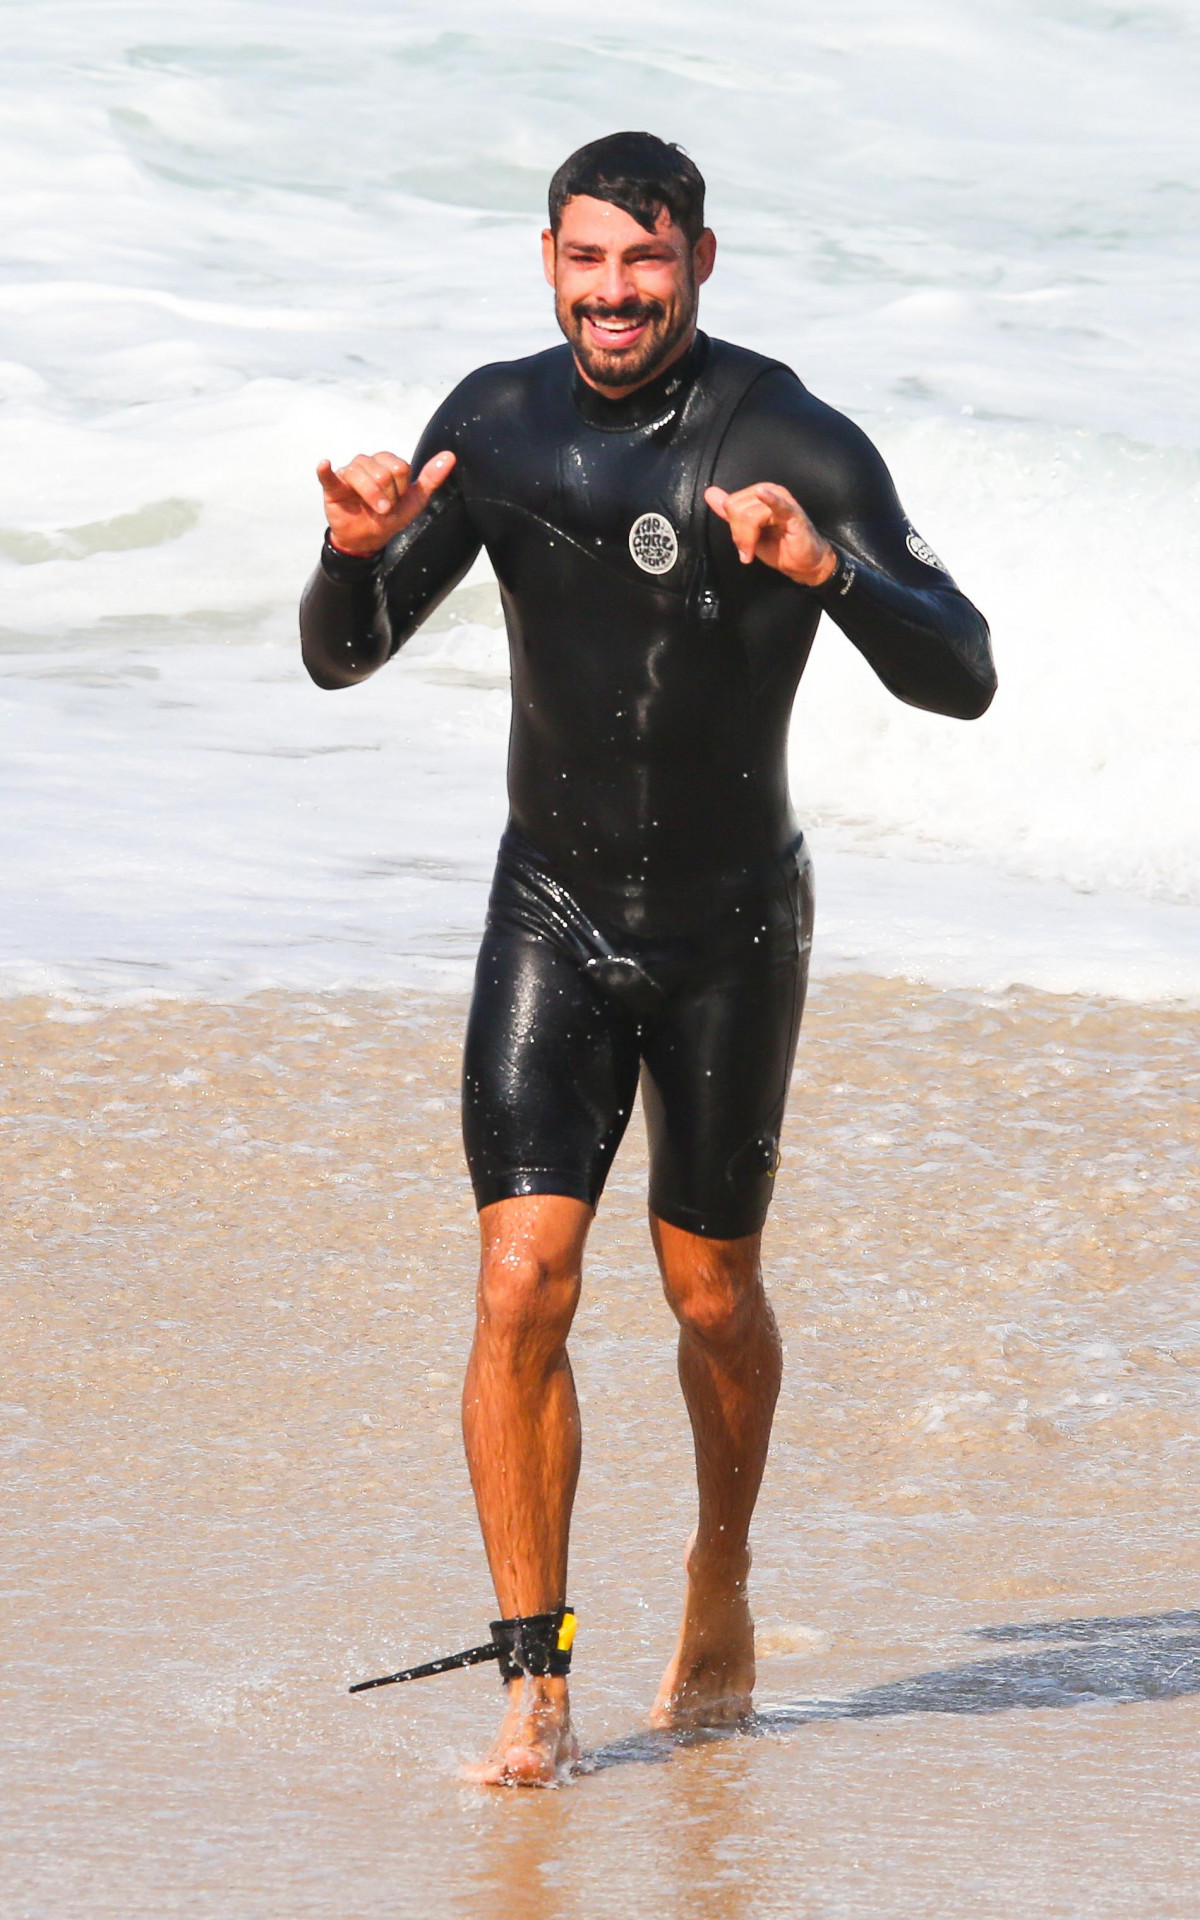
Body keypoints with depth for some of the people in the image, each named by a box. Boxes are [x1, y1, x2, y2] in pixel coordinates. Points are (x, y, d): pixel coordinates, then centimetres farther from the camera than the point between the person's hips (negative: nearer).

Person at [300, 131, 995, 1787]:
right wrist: (356, 554, -22)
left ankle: (723, 1582, 40)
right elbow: (342, 659, 0)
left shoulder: (794, 446, -17)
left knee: (713, 1298, 11)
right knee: (523, 1282, -12)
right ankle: (535, 1685, -6)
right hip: (554, 914, 2)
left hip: (734, 932, -2)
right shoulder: (497, 426, -6)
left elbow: (962, 680, -21)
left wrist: (828, 566, -39)